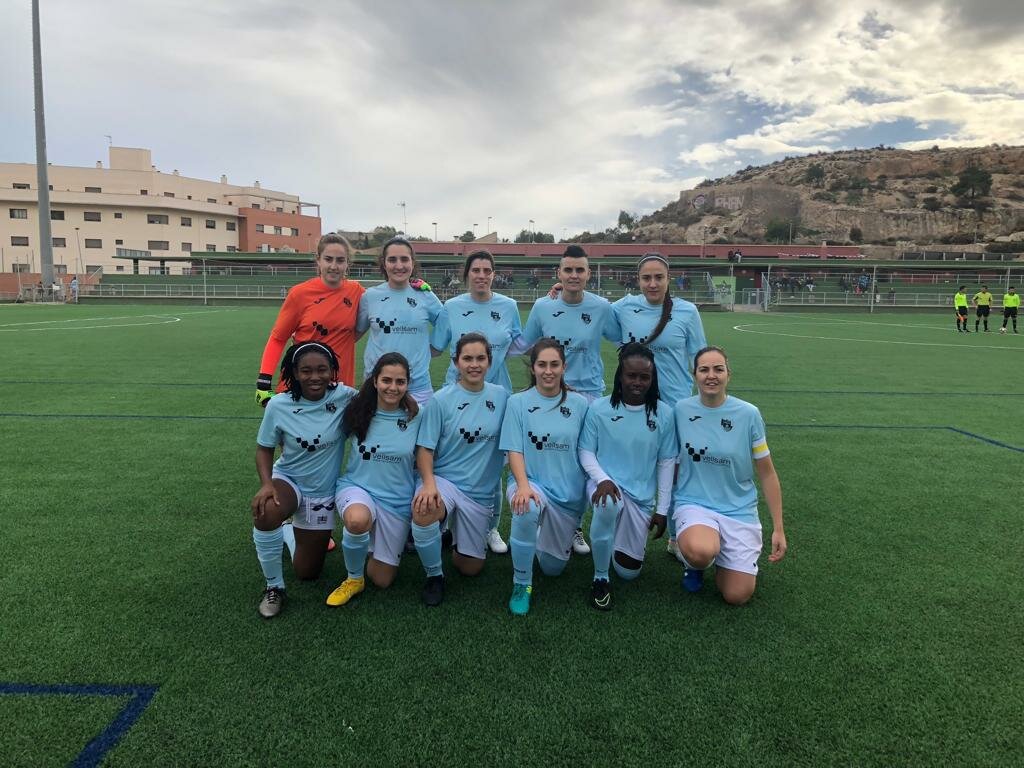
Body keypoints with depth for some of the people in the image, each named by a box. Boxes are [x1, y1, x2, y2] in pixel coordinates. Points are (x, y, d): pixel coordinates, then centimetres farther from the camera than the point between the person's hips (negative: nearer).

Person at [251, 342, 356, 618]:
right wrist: (266, 483, -23)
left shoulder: (344, 397, -19)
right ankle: (274, 587, -12)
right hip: (288, 480, -1)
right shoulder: (279, 405, -18)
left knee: (308, 573, 12)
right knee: (265, 512, -39)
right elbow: (264, 448, -7)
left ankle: (292, 533, 47)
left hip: (323, 492, 1)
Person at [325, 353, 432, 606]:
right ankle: (354, 579, -8)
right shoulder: (357, 411, -9)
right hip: (357, 488, 0)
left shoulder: (415, 417, -9)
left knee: (382, 580, 3)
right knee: (358, 519, -38)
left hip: (399, 500, 1)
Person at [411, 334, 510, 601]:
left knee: (470, 568, 7)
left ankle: (457, 536, 43)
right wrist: (429, 483, -24)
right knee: (423, 511, -37)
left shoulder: (501, 396, -1)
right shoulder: (441, 400, -8)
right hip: (444, 480, -2)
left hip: (481, 492, 3)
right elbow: (425, 449, -7)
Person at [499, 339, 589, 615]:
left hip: (570, 492, 3)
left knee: (553, 567, 10)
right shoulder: (518, 402, -4)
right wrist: (523, 485, -25)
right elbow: (514, 450, -10)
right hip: (532, 483, -2)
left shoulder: (579, 403, 1)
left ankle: (556, 535, 48)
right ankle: (522, 585, -16)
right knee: (527, 509, -40)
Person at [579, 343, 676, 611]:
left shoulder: (663, 414, -5)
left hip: (642, 496, 2)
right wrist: (602, 478, -23)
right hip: (606, 483, -2)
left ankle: (621, 537, 42)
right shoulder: (599, 408, -10)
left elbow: (667, 462, 1)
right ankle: (600, 579, -17)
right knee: (608, 505, -41)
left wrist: (662, 509, 1)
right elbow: (586, 451, -4)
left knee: (629, 572, 5)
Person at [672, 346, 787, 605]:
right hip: (694, 503, 0)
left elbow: (767, 473, -1)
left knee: (737, 596, -4)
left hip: (739, 509, 1)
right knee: (701, 552, -34)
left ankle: (719, 552, 27)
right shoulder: (681, 410, -6)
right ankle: (695, 564, 4)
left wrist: (778, 529, -2)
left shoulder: (748, 414, -9)